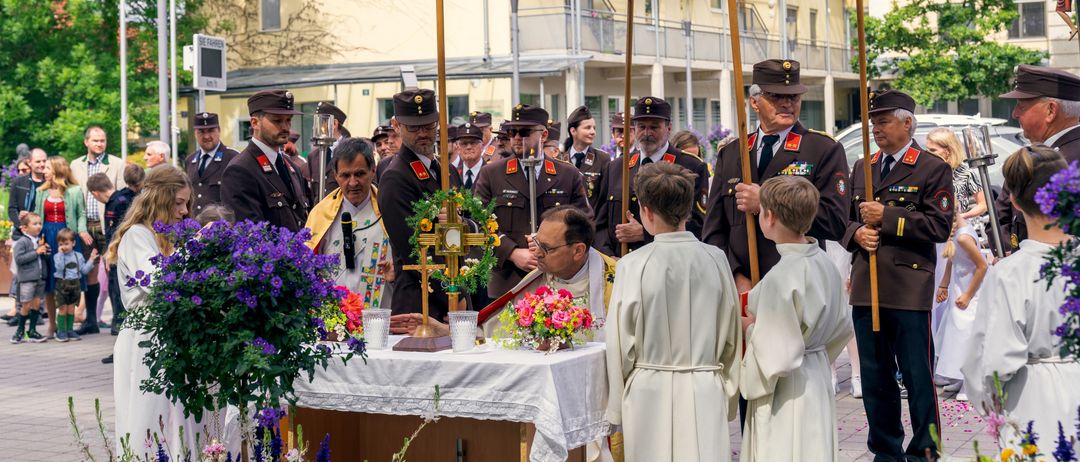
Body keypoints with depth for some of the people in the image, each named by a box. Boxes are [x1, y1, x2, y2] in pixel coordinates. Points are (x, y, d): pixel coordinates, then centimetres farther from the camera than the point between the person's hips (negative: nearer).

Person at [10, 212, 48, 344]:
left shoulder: (40, 240, 12)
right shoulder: (22, 242, -9)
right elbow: (18, 258, -20)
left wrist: (45, 250, 2)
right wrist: (36, 252, -19)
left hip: (40, 277, 6)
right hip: (27, 278, -6)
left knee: (37, 303, 6)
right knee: (26, 305, -2)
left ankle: (32, 330, 15)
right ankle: (20, 331, 14)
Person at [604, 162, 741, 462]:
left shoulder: (633, 265, -9)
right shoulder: (715, 260, -1)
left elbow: (620, 345, -4)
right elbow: (731, 338, 7)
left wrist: (616, 409, 7)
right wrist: (728, 398, 19)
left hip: (649, 393, -2)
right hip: (706, 391, 2)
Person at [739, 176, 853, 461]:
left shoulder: (780, 277, -24)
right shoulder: (826, 264, 1)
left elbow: (778, 358, -24)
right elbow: (842, 330, 13)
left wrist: (751, 329, -7)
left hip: (786, 395, -8)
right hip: (818, 382, 8)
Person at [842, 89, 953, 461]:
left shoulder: (933, 169, -1)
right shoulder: (861, 168, 17)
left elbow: (939, 225, -10)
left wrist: (886, 217, -14)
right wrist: (857, 233, -4)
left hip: (909, 289, -5)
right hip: (865, 288, 6)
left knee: (918, 377, -2)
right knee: (875, 377, 10)